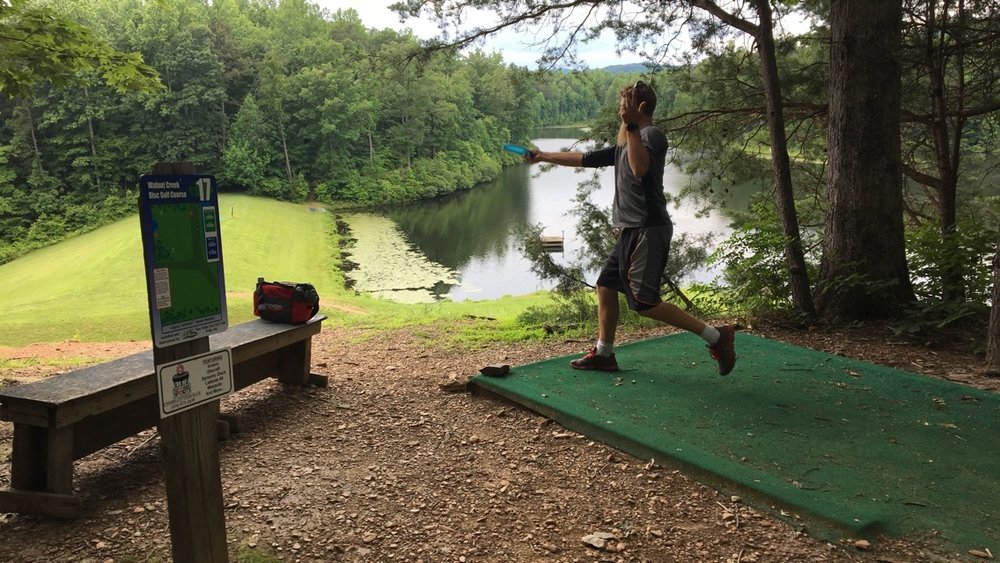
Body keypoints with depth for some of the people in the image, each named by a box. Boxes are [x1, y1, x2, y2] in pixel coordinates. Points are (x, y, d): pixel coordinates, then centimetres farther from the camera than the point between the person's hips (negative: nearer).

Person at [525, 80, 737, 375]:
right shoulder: (627, 143, 19)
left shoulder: (652, 134, -9)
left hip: (647, 231, -10)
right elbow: (585, 158, 26)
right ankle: (603, 354, 23)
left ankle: (715, 336, -8)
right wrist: (543, 156, 30)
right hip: (632, 230, 10)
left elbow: (640, 168, -30)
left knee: (644, 302, -13)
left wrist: (631, 125, -29)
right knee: (606, 285, 13)